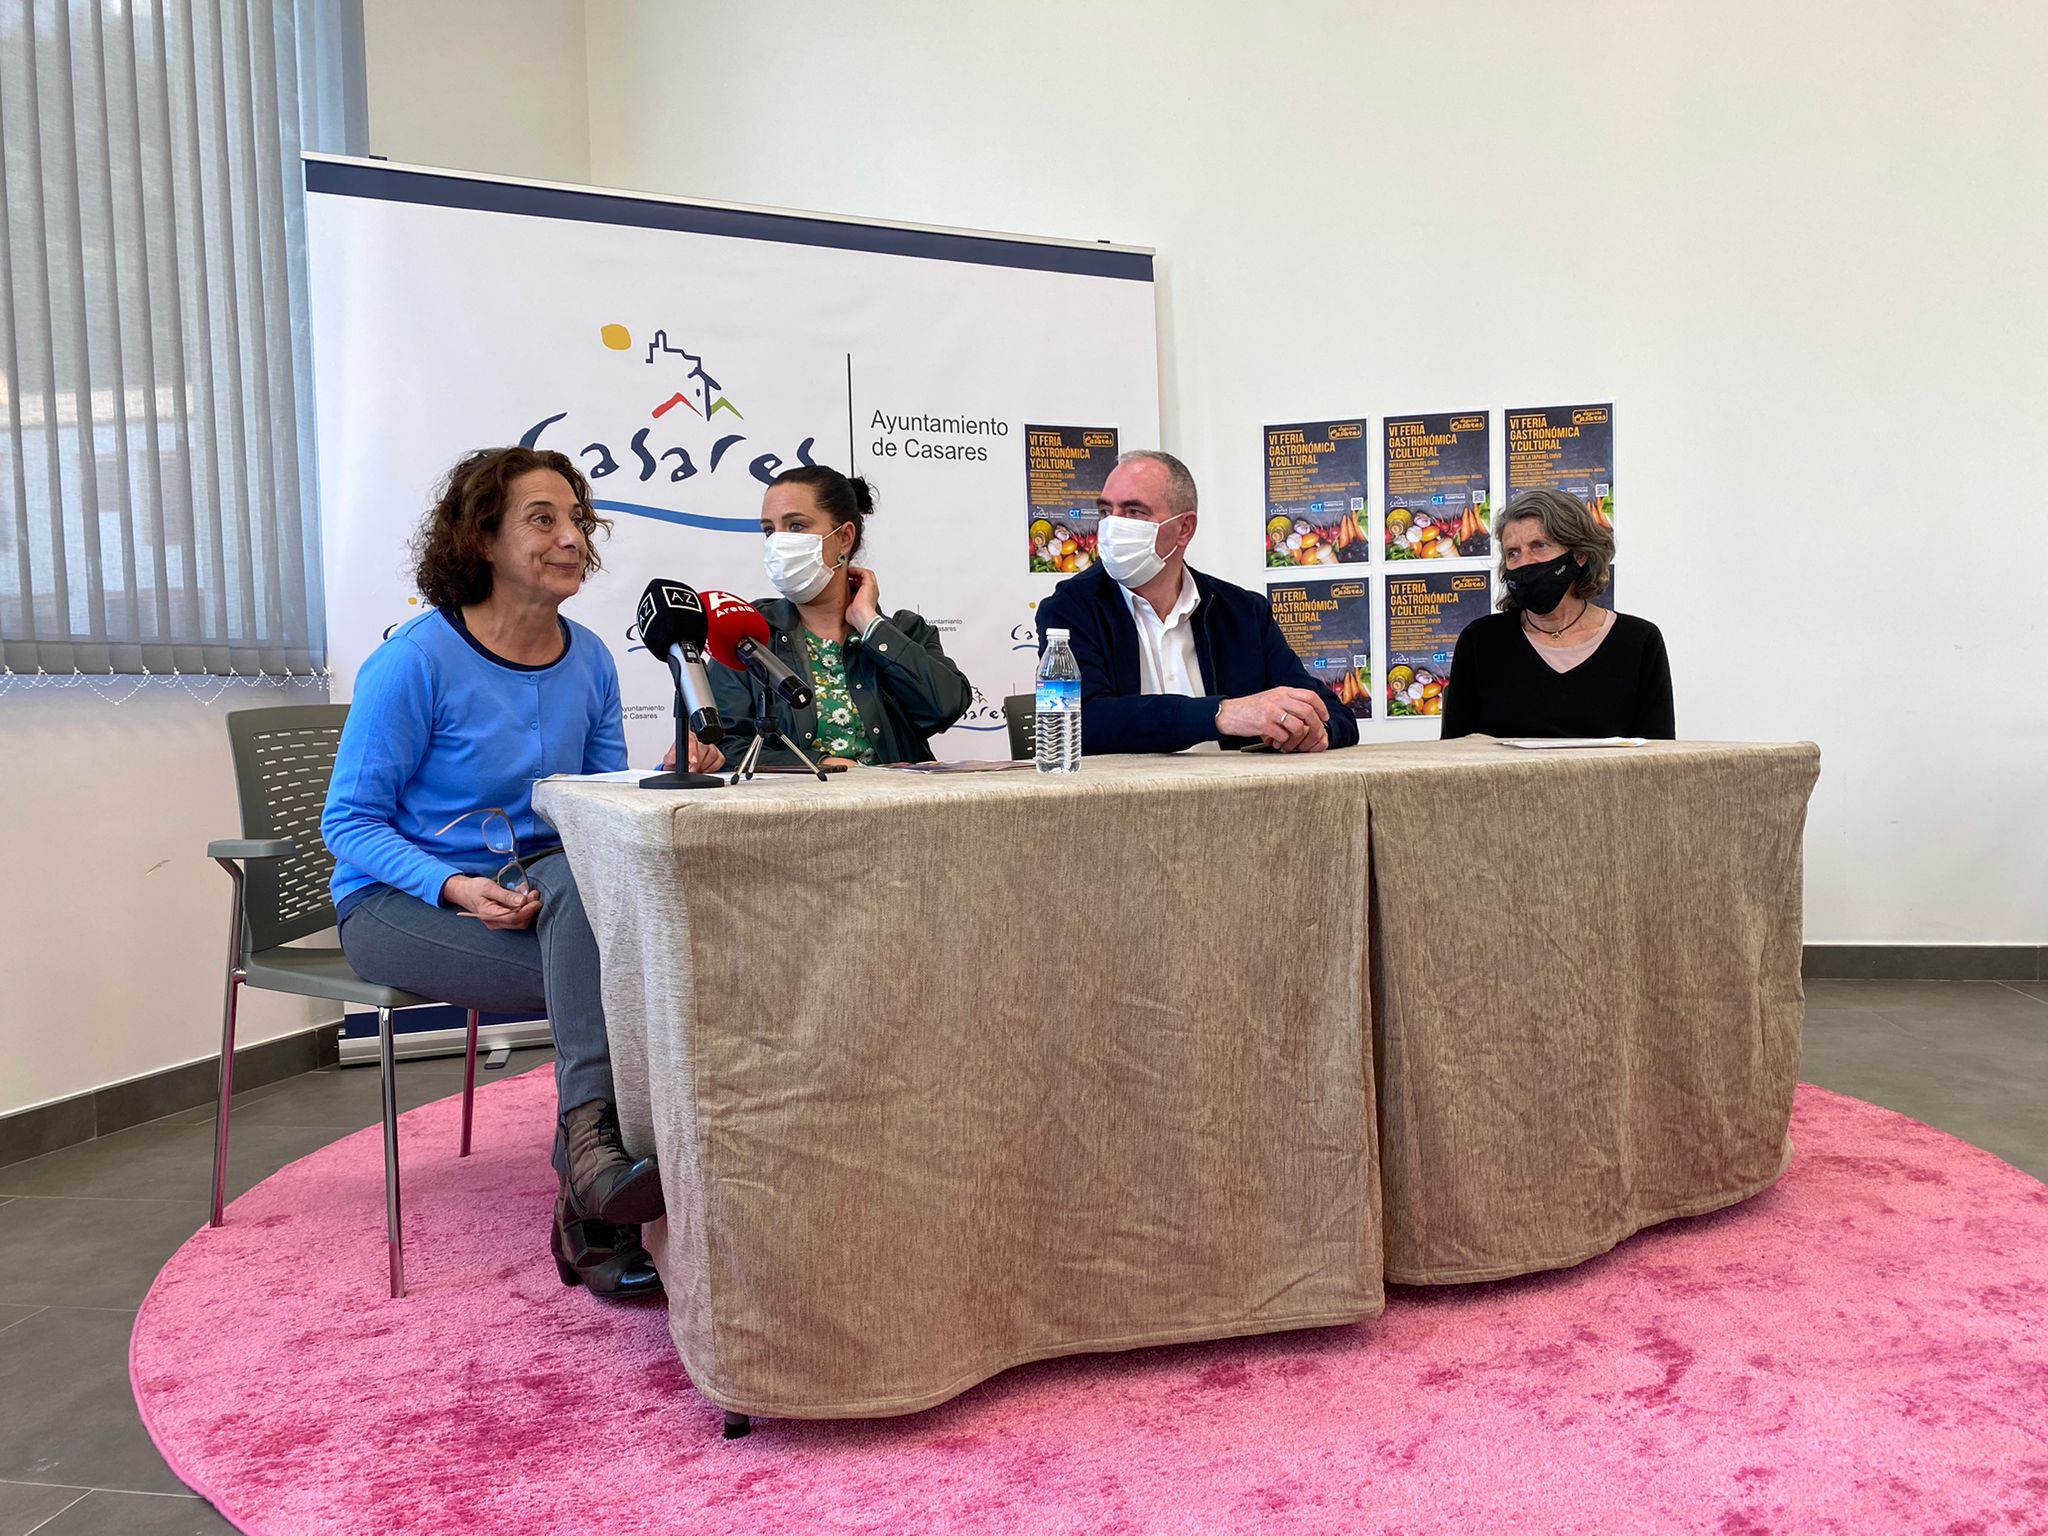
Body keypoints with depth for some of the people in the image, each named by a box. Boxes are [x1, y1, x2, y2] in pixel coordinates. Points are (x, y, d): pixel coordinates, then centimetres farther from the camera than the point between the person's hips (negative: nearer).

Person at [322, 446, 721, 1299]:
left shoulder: (587, 660, 5)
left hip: (540, 889, 5)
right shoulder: (417, 660, -12)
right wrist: (455, 887, -25)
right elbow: (349, 821, -8)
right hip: (399, 905, -5)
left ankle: (596, 1212, -28)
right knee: (606, 975, -31)